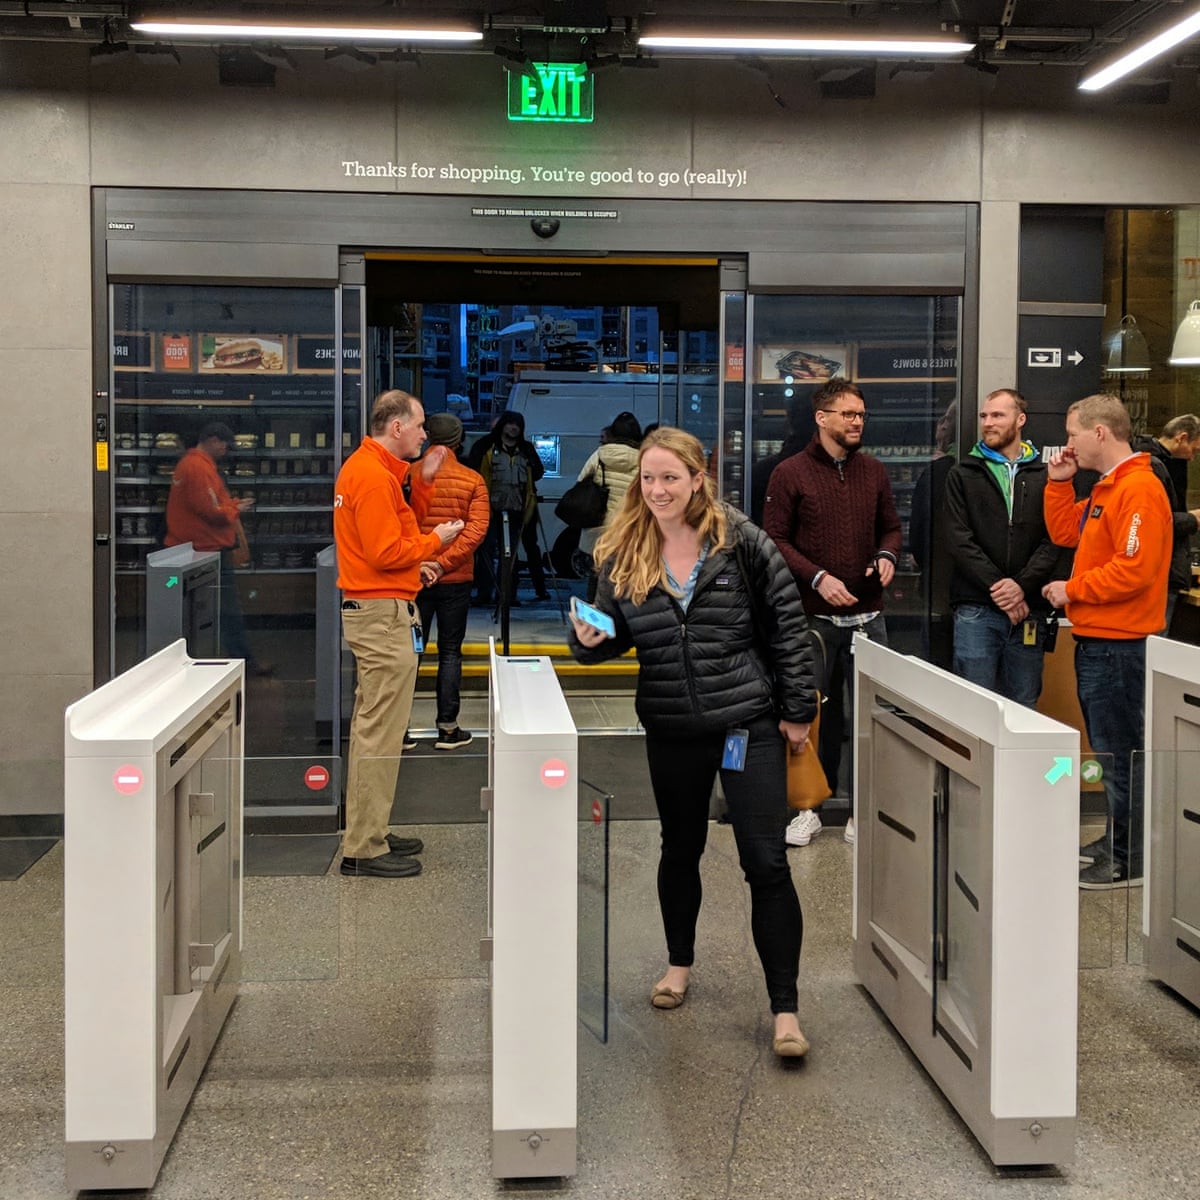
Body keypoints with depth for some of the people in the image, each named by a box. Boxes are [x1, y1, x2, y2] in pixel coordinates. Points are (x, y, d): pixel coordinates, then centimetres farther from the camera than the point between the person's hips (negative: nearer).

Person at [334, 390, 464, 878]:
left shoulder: (368, 467, 15)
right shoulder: (374, 476, -17)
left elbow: (397, 524, 17)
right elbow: (386, 552, -21)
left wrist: (422, 481, 8)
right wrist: (436, 540, -8)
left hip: (372, 610, 11)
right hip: (384, 613, -11)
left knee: (372, 724, 16)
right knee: (380, 732, -7)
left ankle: (367, 833, 25)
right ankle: (364, 849, -2)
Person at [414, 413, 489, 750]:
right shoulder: (473, 480, -3)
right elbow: (476, 529, -12)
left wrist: (417, 563, -11)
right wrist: (444, 563, -15)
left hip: (414, 578, 0)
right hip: (456, 580, 0)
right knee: (450, 652, 8)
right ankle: (448, 728, 8)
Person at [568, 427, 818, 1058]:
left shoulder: (741, 540, -8)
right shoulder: (623, 554, 1)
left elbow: (787, 622, -4)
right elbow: (615, 633, 9)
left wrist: (796, 709, -5)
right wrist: (589, 638, -15)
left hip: (748, 722, -3)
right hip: (671, 729, 4)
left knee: (766, 862, -5)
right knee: (681, 847, 20)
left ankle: (784, 1010, 2)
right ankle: (679, 962, 43)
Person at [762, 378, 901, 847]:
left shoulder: (874, 471, 12)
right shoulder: (790, 473, -1)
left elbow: (890, 526, 21)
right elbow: (774, 539, -3)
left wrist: (887, 554, -1)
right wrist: (817, 577, -14)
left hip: (867, 615, 3)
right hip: (813, 616, -3)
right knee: (813, 713, 3)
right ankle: (808, 807, 15)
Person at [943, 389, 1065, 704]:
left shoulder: (1044, 476, 8)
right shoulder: (963, 474, 7)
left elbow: (1054, 541, -1)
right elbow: (958, 540, -3)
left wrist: (1023, 585, -16)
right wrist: (996, 587, -13)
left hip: (1029, 611, 1)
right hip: (976, 610, -1)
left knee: (1023, 708, 9)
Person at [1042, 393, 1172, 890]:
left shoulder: (1139, 489, -17)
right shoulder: (1106, 487, 15)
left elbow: (1134, 570, -24)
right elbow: (1064, 533, 20)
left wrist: (1073, 590, -15)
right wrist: (1059, 483, 10)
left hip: (1119, 644, -10)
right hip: (1096, 640, 10)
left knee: (1119, 751, -3)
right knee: (1109, 749, 17)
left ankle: (1131, 859, 5)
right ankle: (1117, 838, 28)